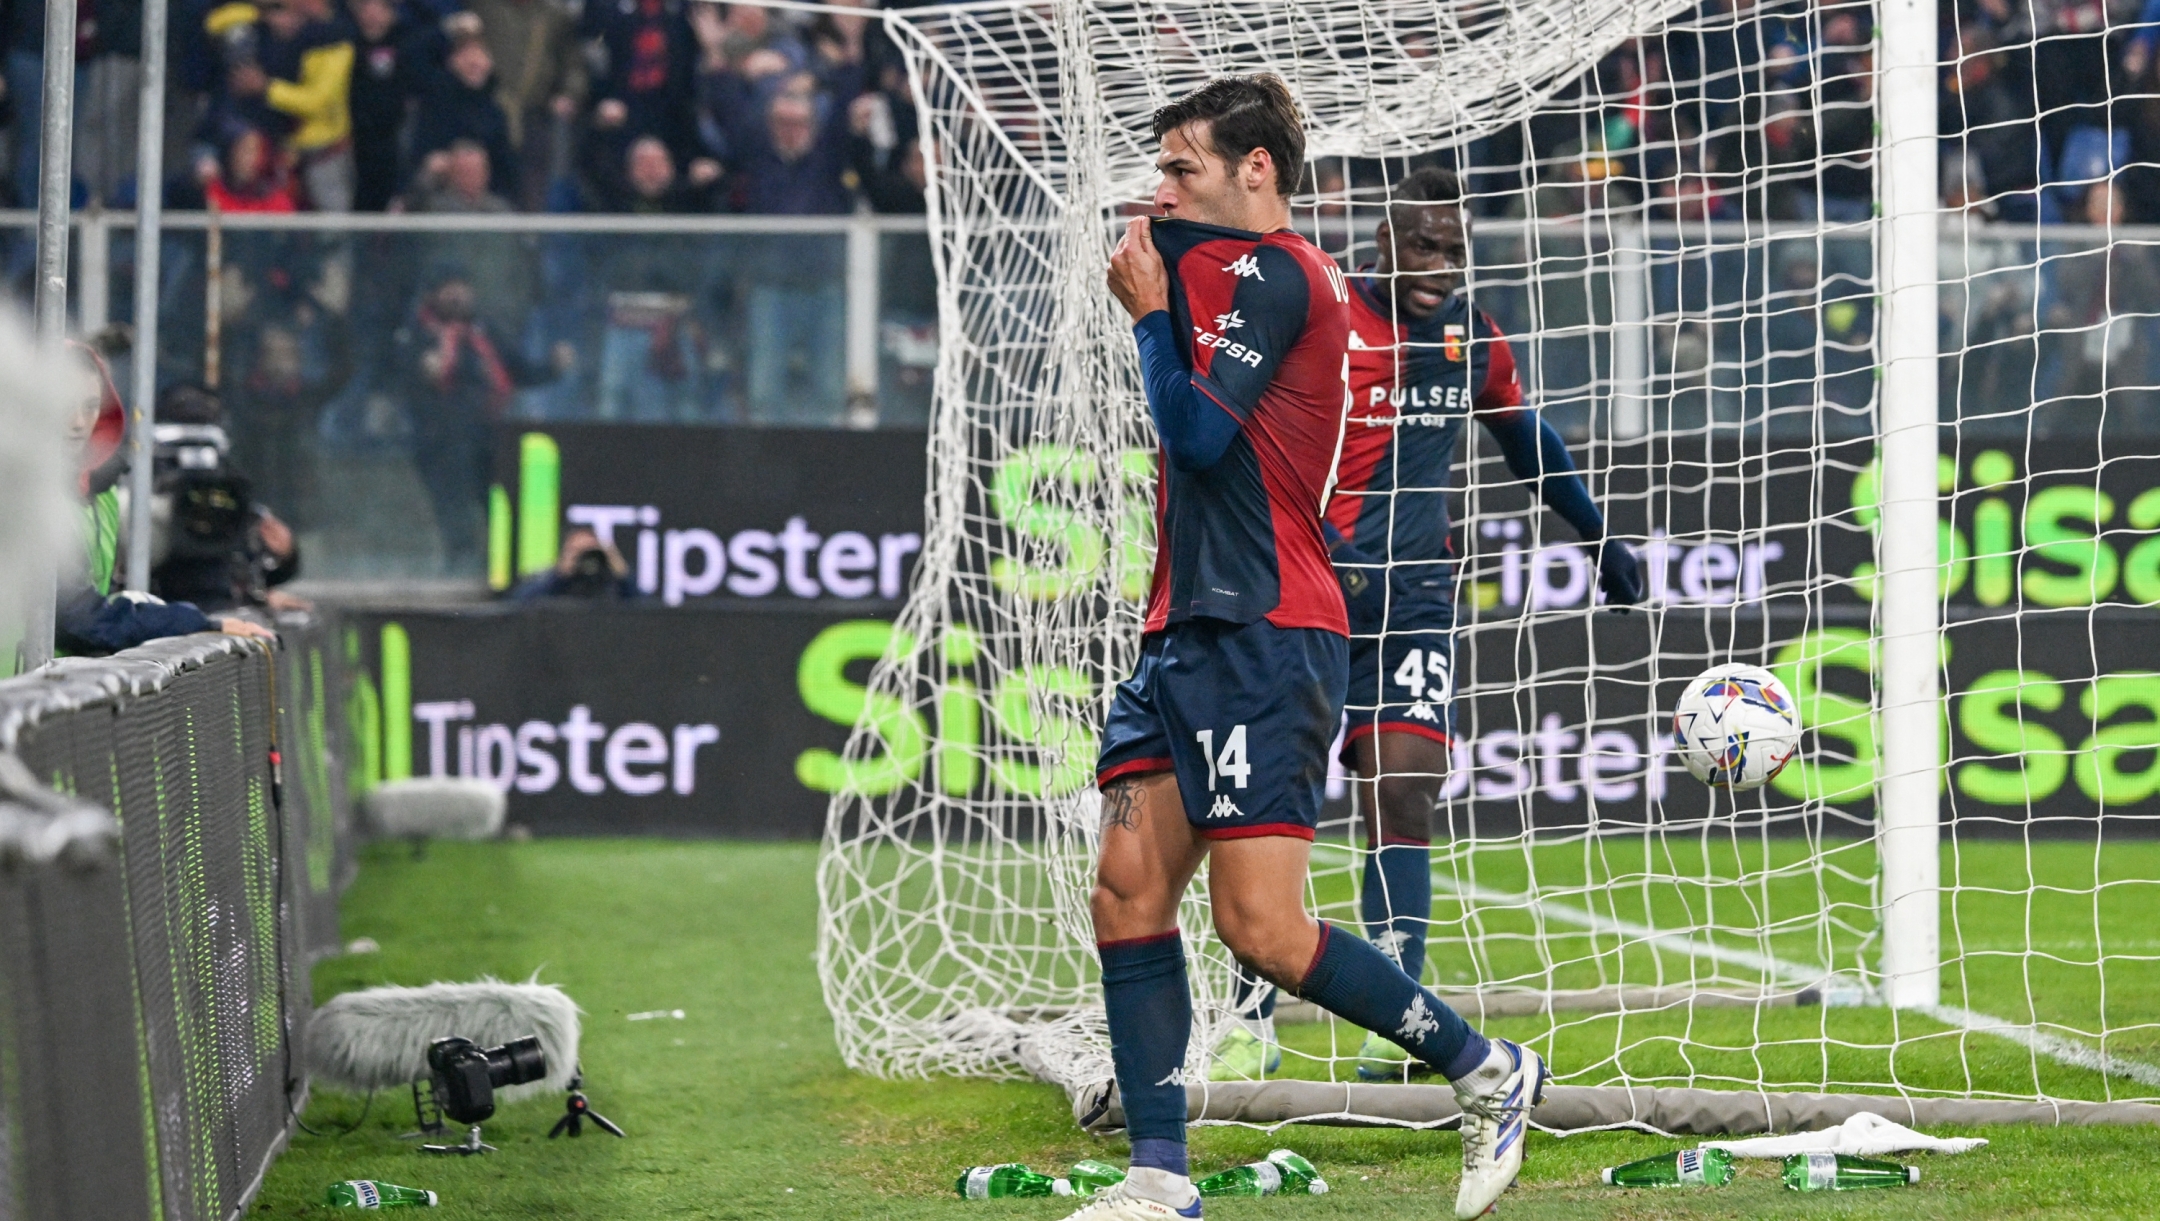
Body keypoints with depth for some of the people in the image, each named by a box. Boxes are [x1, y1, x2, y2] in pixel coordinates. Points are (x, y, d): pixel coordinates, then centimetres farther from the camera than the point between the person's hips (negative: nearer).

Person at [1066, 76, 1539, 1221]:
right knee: (1126, 892, 0)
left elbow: (1199, 433, -16)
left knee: (1259, 924, -13)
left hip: (1261, 639, -10)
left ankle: (1488, 1072, 2)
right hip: (1189, 632, 10)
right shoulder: (1236, 269, 22)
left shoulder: (1273, 270, -9)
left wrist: (1149, 309, -3)